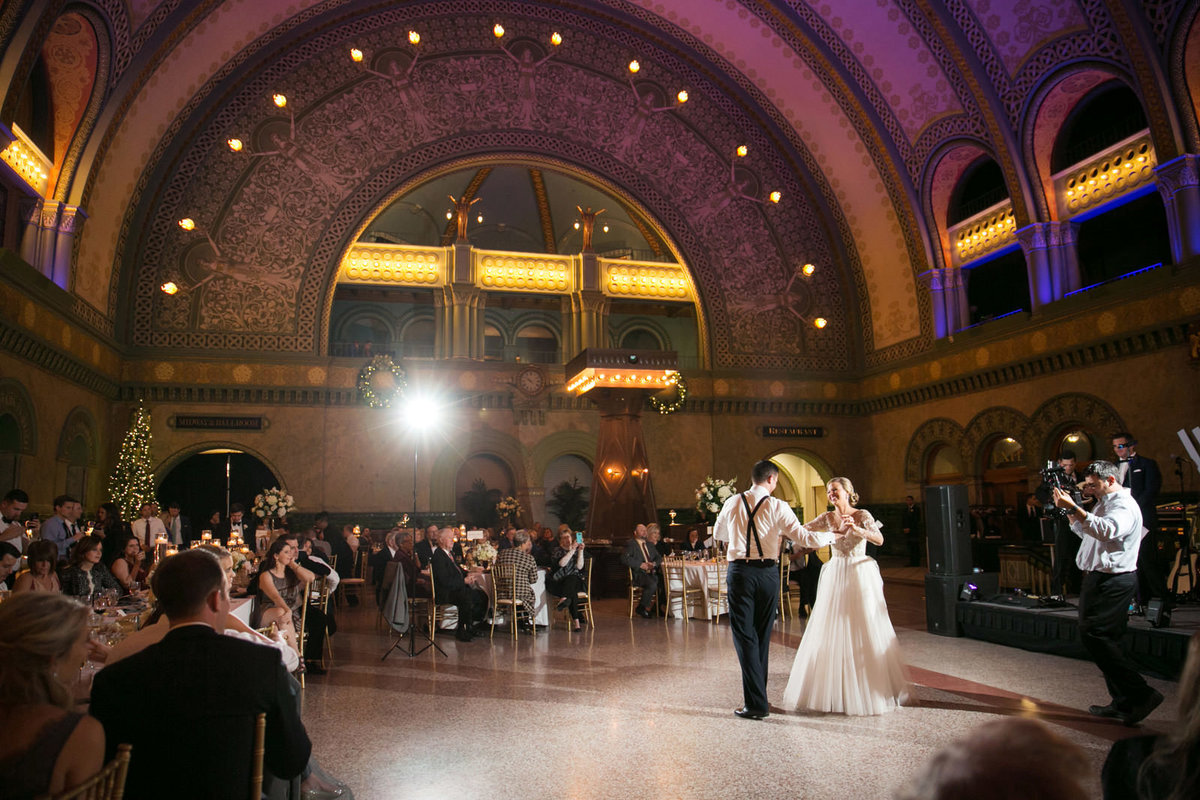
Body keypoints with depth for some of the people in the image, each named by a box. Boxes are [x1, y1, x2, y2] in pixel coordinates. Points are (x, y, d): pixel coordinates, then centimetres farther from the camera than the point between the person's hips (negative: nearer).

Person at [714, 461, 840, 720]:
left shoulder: (733, 503, 4)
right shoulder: (778, 507, -2)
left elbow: (718, 534, 20)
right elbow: (805, 538, -3)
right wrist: (831, 536, 15)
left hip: (740, 572, -1)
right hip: (768, 574, 1)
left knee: (744, 636, 1)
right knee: (762, 636, 15)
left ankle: (756, 702, -3)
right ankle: (758, 695, 26)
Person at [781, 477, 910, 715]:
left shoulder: (862, 515, -4)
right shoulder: (828, 518, 7)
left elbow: (879, 539, -17)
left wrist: (857, 529, -31)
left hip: (860, 575, -3)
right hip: (835, 577, 4)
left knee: (864, 631, 0)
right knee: (831, 630, 4)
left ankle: (871, 688, 13)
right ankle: (833, 687, 15)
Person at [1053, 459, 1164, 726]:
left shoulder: (1124, 506, -12)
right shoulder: (1103, 504, 20)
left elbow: (1106, 531, -32)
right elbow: (1085, 531, 30)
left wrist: (1073, 508, -35)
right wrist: (1069, 512, 17)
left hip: (1113, 581, -10)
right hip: (1098, 579, 10)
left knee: (1093, 635, -15)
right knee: (1105, 641, 12)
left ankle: (1141, 694, -10)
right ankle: (1122, 703, 18)